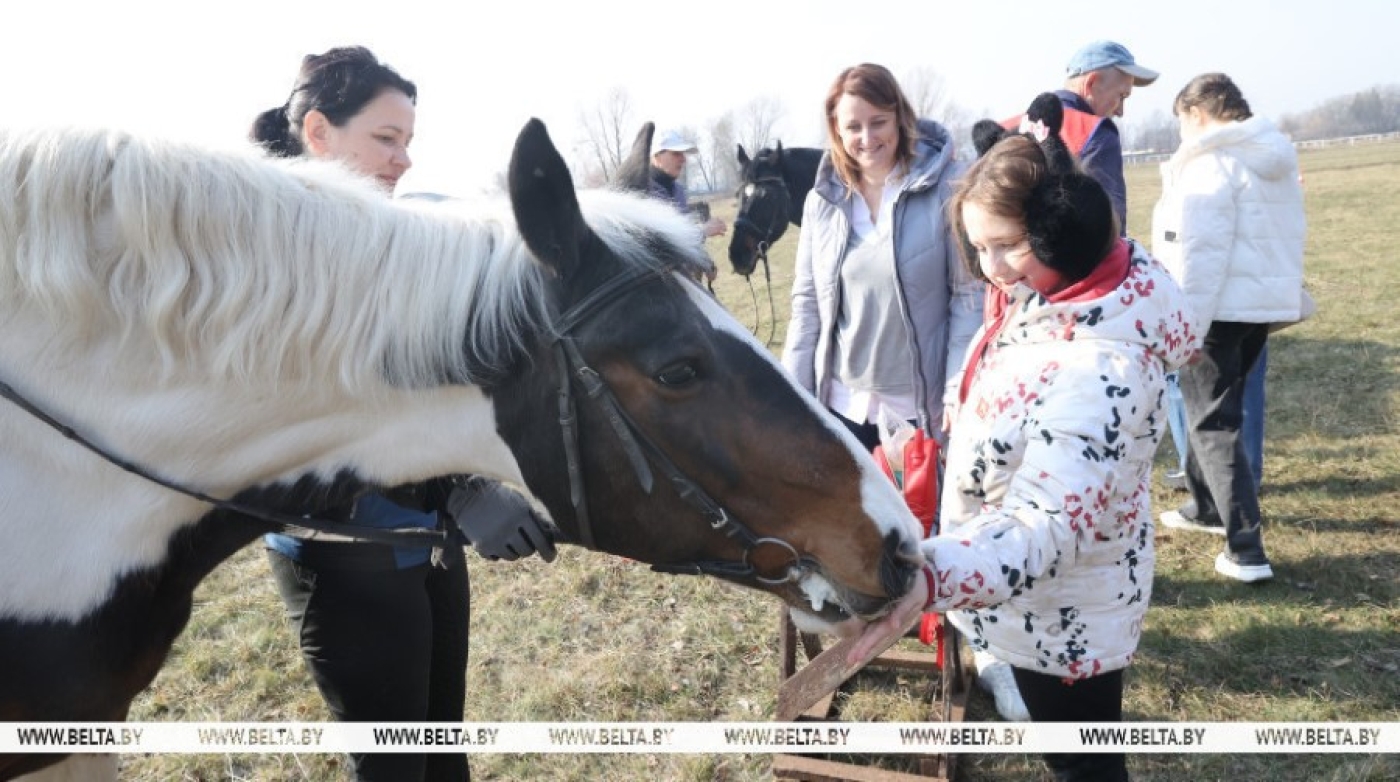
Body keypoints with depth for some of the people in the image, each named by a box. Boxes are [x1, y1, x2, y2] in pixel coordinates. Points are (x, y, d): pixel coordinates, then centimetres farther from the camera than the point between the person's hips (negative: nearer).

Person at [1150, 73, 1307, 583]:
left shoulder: (1210, 162, -15)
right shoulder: (1277, 159, 13)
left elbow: (1197, 250, -21)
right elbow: (1287, 235, 19)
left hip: (1221, 308, -9)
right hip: (1266, 302, 9)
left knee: (1214, 422, -3)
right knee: (1216, 406, 23)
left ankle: (1246, 550, -6)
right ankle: (1206, 506, 37)